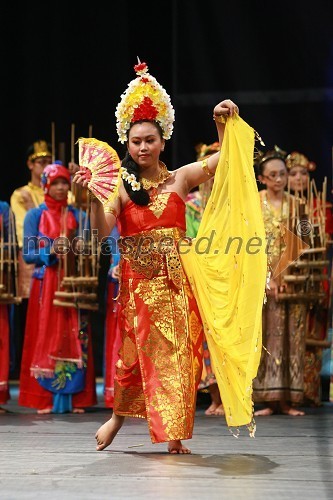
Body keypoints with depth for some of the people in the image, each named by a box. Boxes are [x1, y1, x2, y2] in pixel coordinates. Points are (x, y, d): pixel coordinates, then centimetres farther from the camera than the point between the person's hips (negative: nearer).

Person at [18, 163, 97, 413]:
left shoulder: (77, 215, 10)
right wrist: (51, 252, -17)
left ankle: (75, 398, 2)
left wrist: (78, 250, -13)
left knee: (74, 340, -1)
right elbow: (28, 254, -1)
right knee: (45, 339, -2)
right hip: (46, 286, -2)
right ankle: (44, 399, 1)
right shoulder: (35, 215, 5)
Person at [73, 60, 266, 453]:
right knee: (136, 351, 0)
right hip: (138, 281, -1)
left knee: (179, 354, 0)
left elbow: (223, 161, 0)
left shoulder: (179, 178, 6)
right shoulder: (120, 186, 1)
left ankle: (174, 435, 7)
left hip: (177, 280, 1)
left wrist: (224, 124, -13)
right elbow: (102, 230, -11)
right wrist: (95, 196, -25)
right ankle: (118, 415, 23)